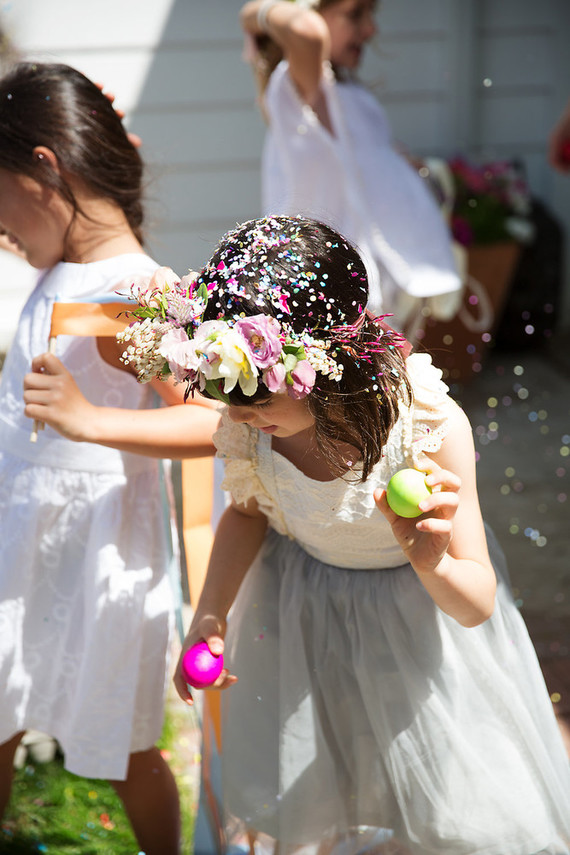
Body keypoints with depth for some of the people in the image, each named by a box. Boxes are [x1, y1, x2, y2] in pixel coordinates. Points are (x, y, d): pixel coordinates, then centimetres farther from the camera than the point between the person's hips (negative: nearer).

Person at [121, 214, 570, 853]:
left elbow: (477, 604, -29)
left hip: (416, 617, -2)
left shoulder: (427, 424, -35)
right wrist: (208, 618, -11)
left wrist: (432, 564, -51)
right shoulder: (248, 428, -25)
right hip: (302, 610, 3)